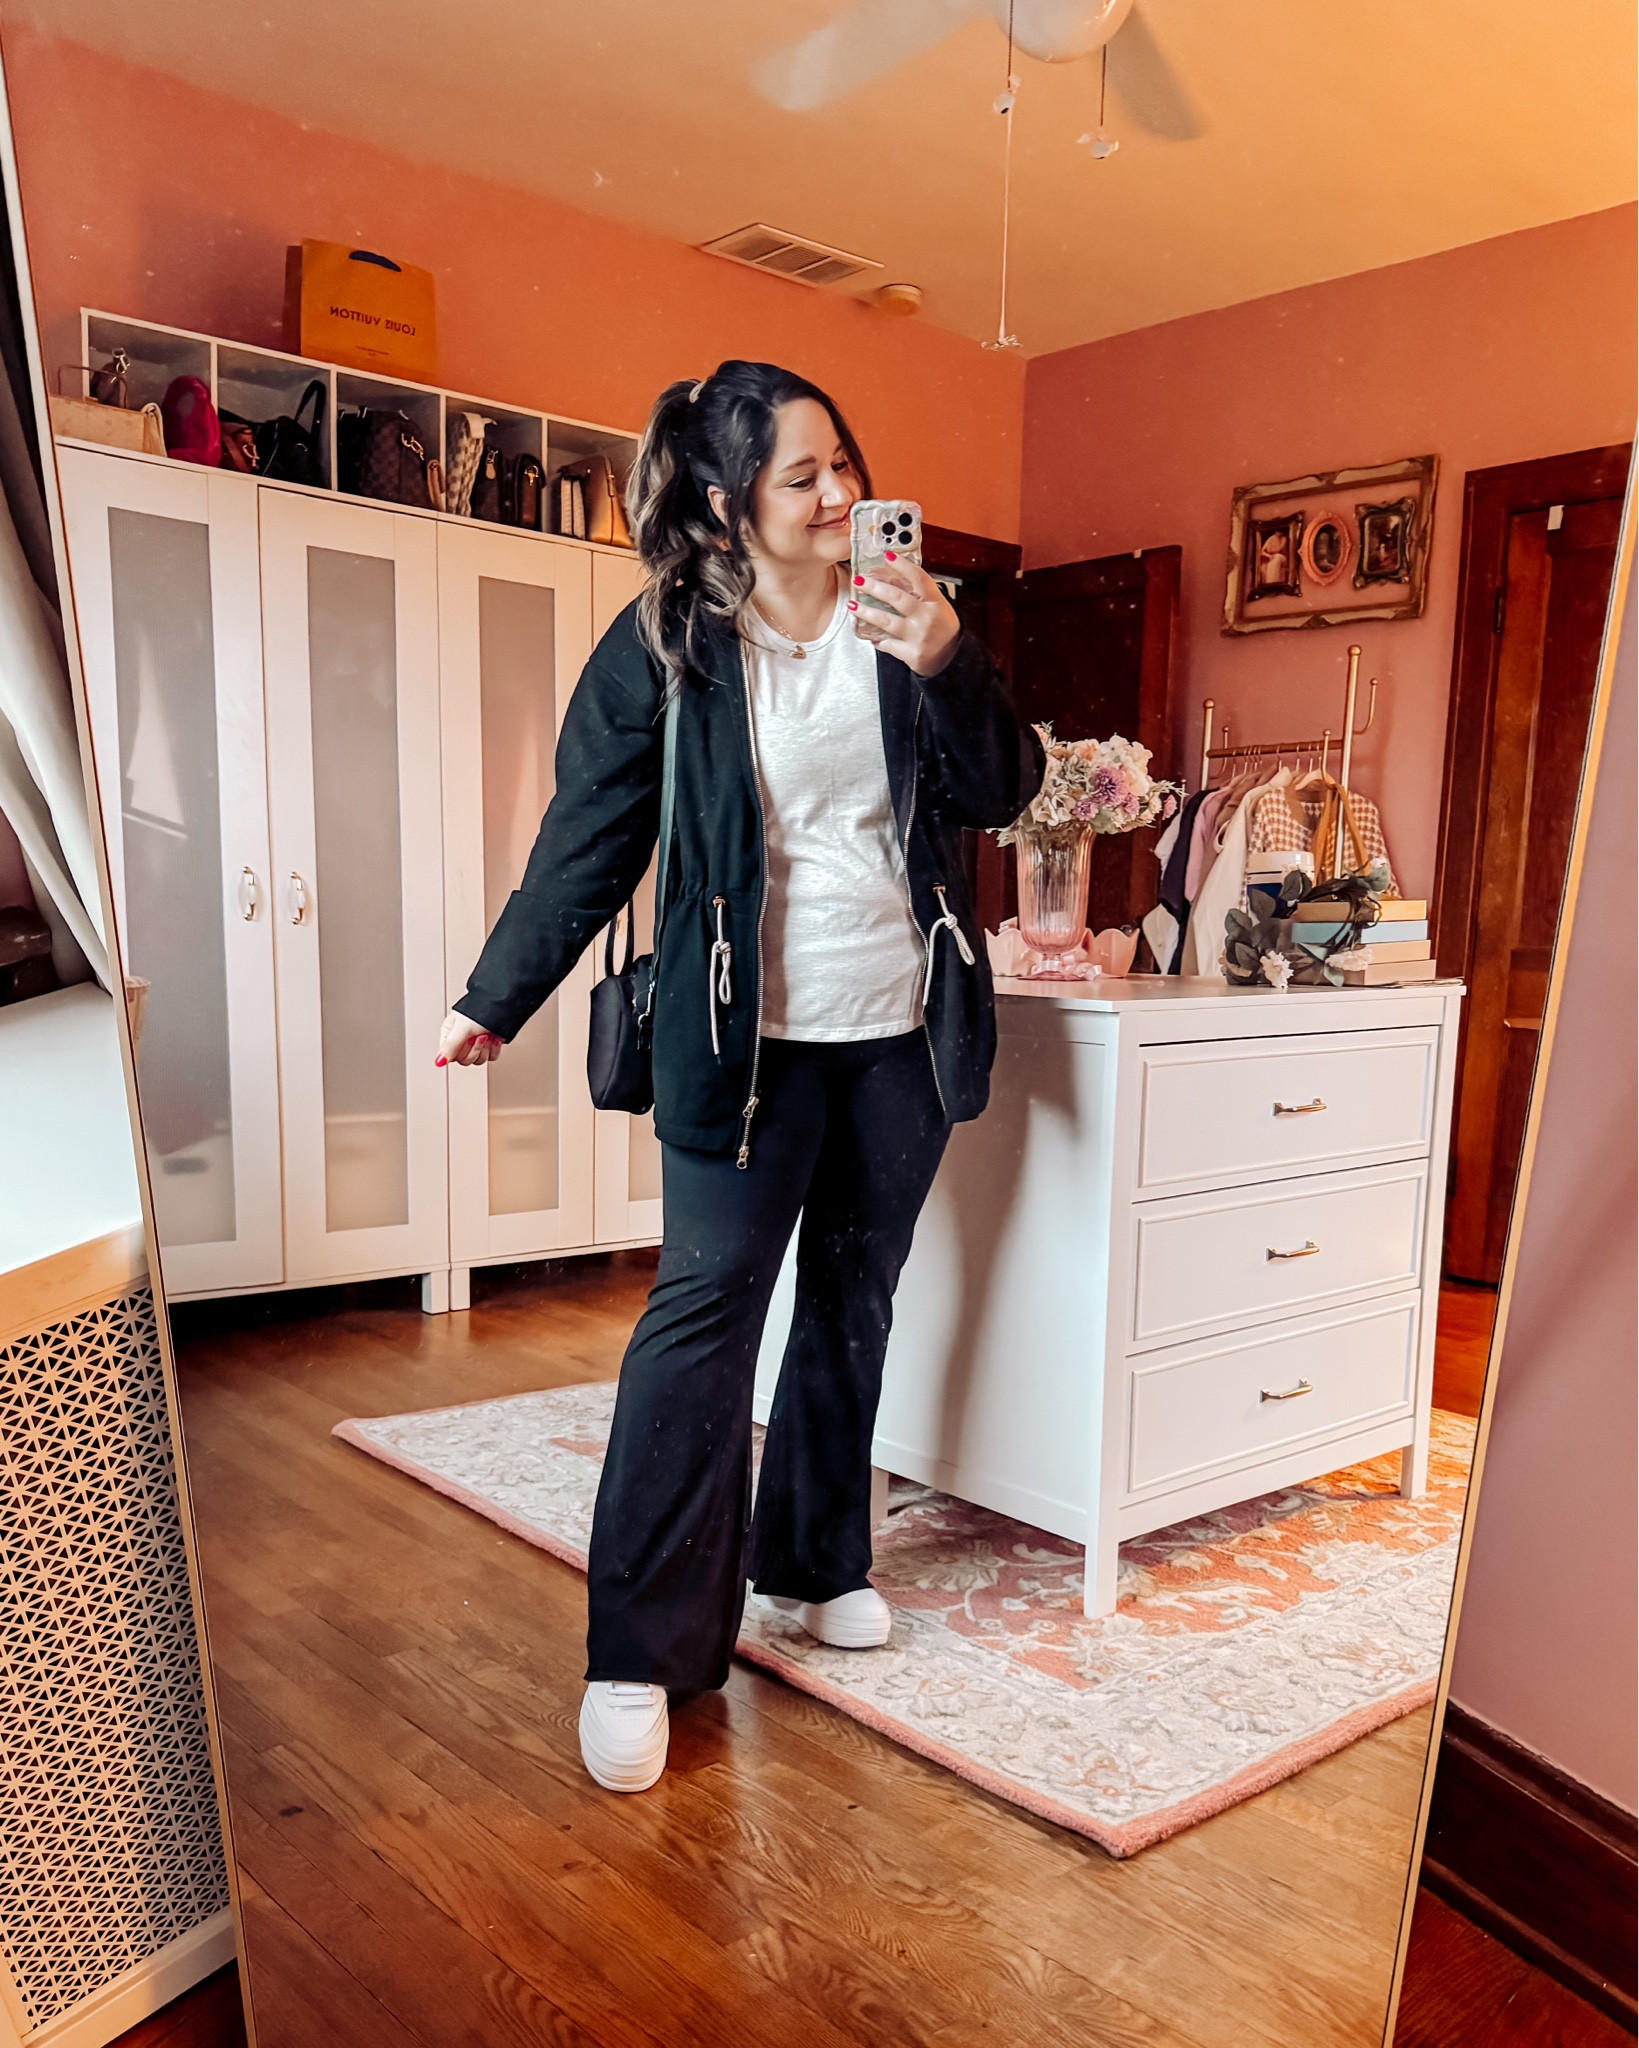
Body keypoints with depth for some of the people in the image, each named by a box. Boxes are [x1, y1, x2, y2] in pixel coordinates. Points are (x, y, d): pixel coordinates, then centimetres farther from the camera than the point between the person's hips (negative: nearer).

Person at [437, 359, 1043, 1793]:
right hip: (750, 1032, -3)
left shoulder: (903, 616, 3)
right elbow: (590, 840, -1)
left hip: (903, 1028, 4)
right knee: (704, 1310, -6)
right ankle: (639, 1652, 3)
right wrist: (495, 999, 2)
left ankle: (815, 1559, 32)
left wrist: (947, 664, -19)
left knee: (854, 1305, 13)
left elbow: (1001, 793, -2)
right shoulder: (666, 645, -6)